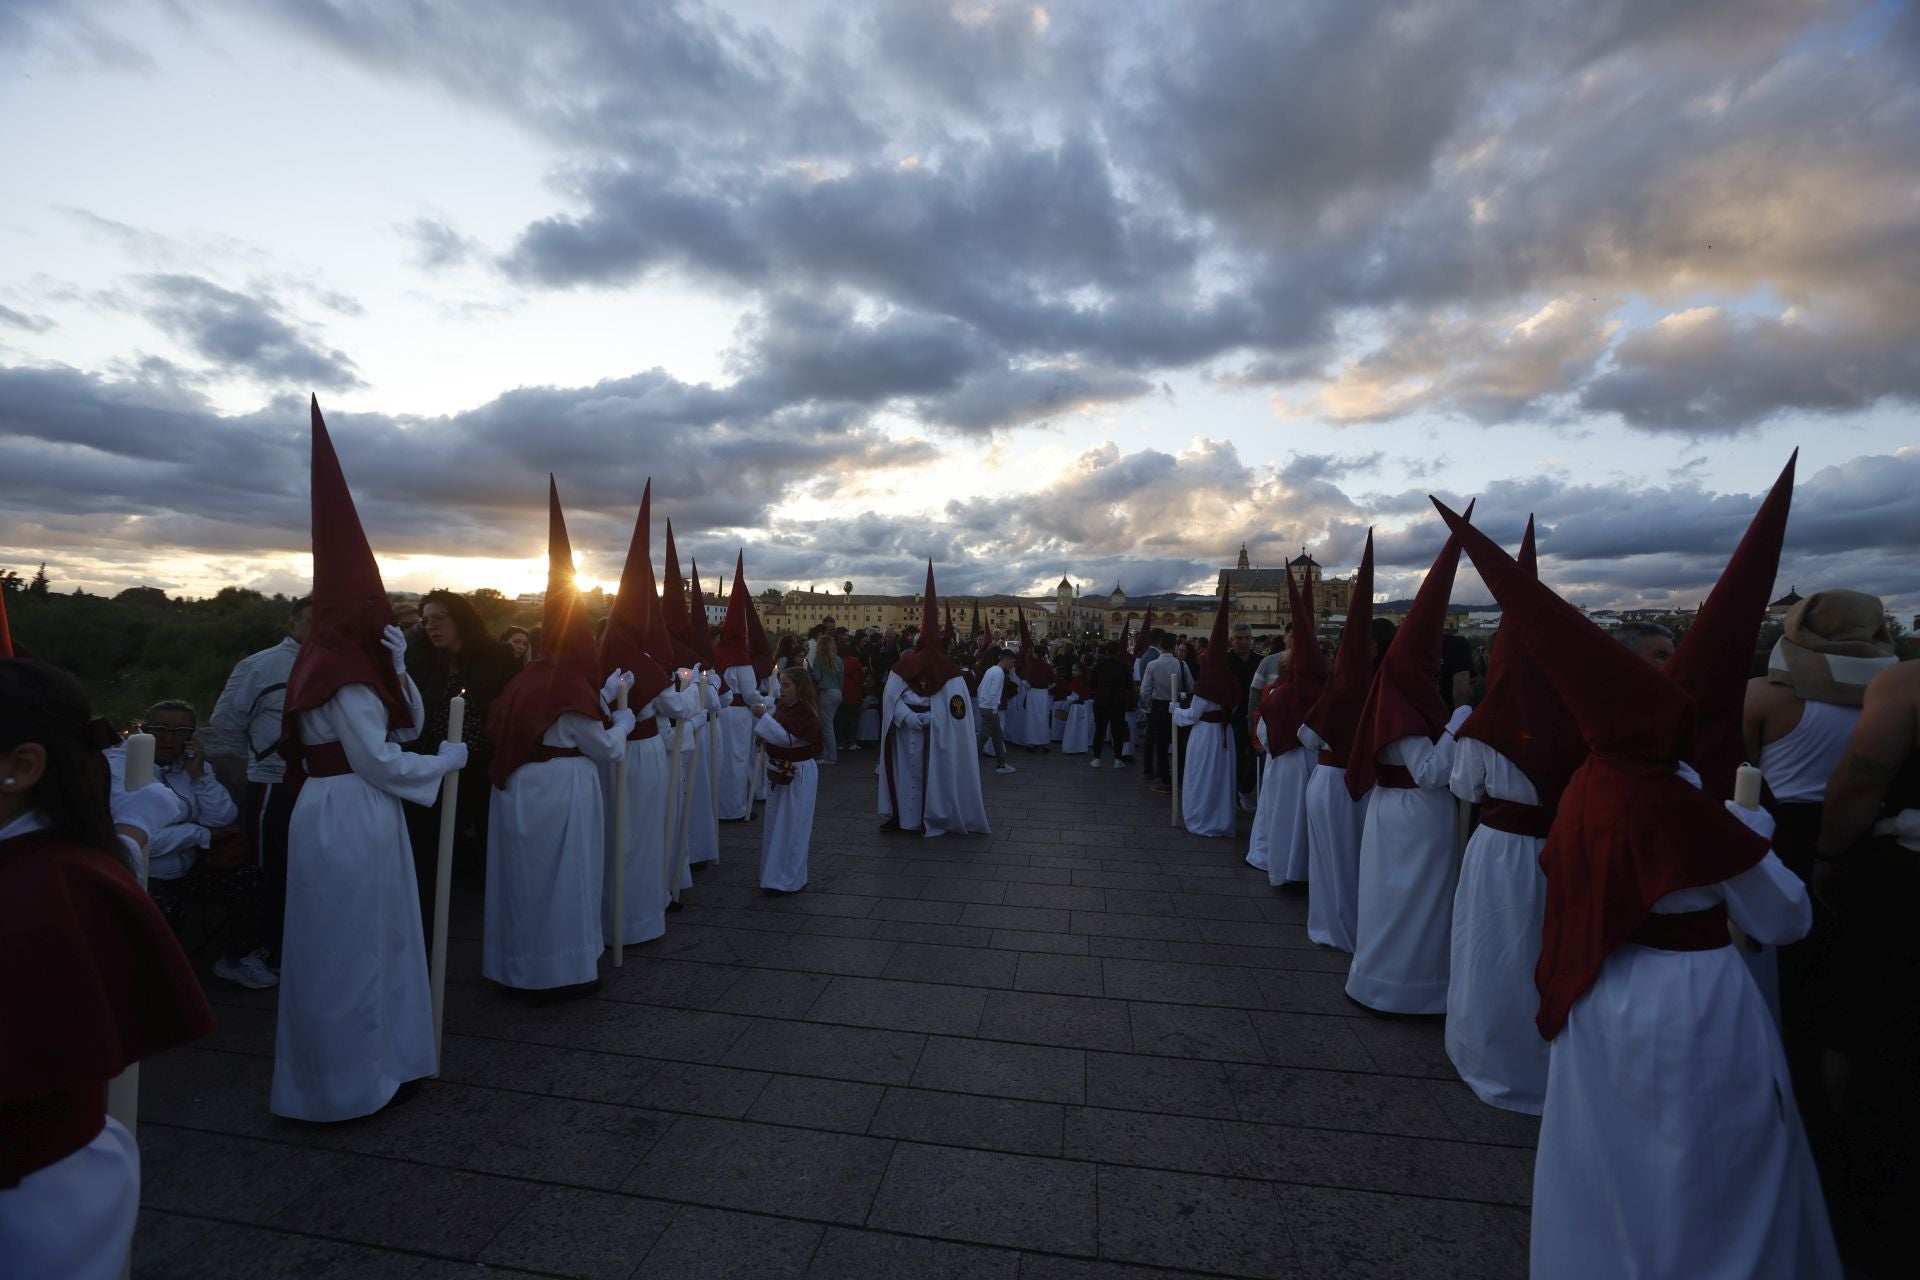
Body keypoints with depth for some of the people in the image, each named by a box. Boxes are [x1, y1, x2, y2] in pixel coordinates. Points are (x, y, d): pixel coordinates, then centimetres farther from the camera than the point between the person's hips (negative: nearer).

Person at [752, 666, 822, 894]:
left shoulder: (805, 712, -18)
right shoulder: (782, 706, 7)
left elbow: (786, 738, -27)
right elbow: (769, 734, 9)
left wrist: (764, 717, -28)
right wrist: (763, 714, -8)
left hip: (797, 775, -9)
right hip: (781, 771, 9)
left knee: (790, 827, -1)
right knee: (775, 824, 17)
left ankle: (789, 880, 8)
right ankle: (775, 874, 31)